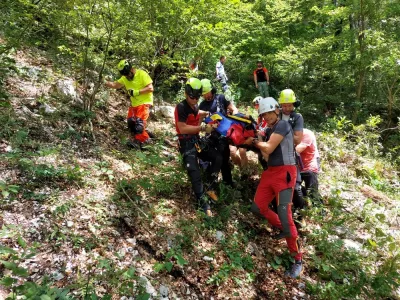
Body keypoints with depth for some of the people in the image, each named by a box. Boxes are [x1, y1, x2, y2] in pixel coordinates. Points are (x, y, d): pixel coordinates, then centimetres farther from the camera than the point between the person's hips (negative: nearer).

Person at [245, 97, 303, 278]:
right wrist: (258, 142, 2)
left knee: (284, 214, -12)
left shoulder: (282, 125, -10)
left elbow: (268, 148, -16)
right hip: (270, 172, 9)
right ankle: (283, 229, 31)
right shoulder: (269, 130, 16)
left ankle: (298, 260, 1)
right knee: (258, 207, 9)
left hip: (284, 172, -9)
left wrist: (255, 141, 1)